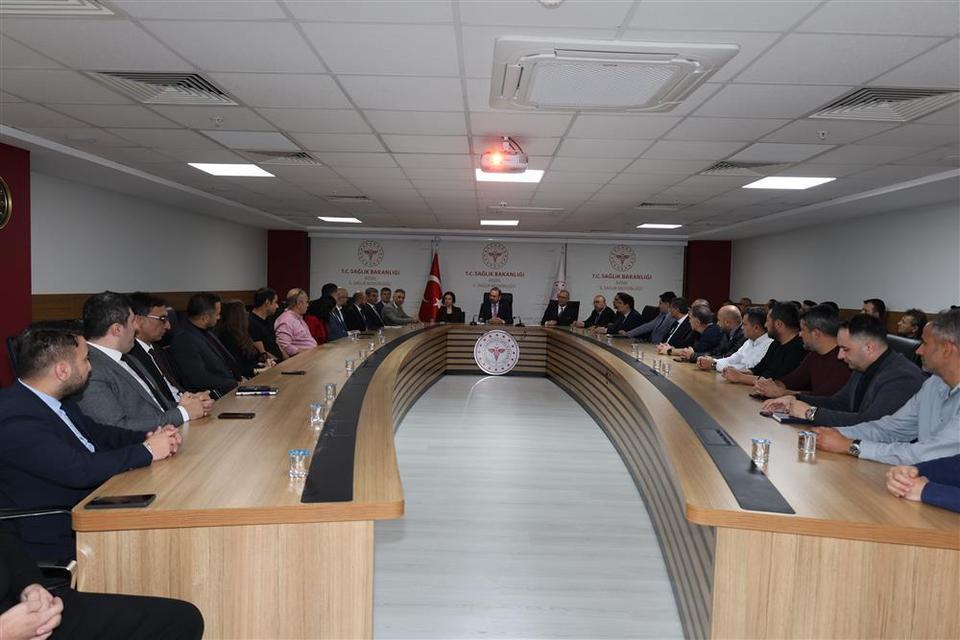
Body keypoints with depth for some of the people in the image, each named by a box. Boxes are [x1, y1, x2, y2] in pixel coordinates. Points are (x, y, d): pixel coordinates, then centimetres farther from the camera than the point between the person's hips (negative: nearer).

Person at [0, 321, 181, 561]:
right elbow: (79, 470, -30)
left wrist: (150, 437, -4)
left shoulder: (56, 399, 4)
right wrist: (147, 451, -18)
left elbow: (95, 431, 14)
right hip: (60, 539, -9)